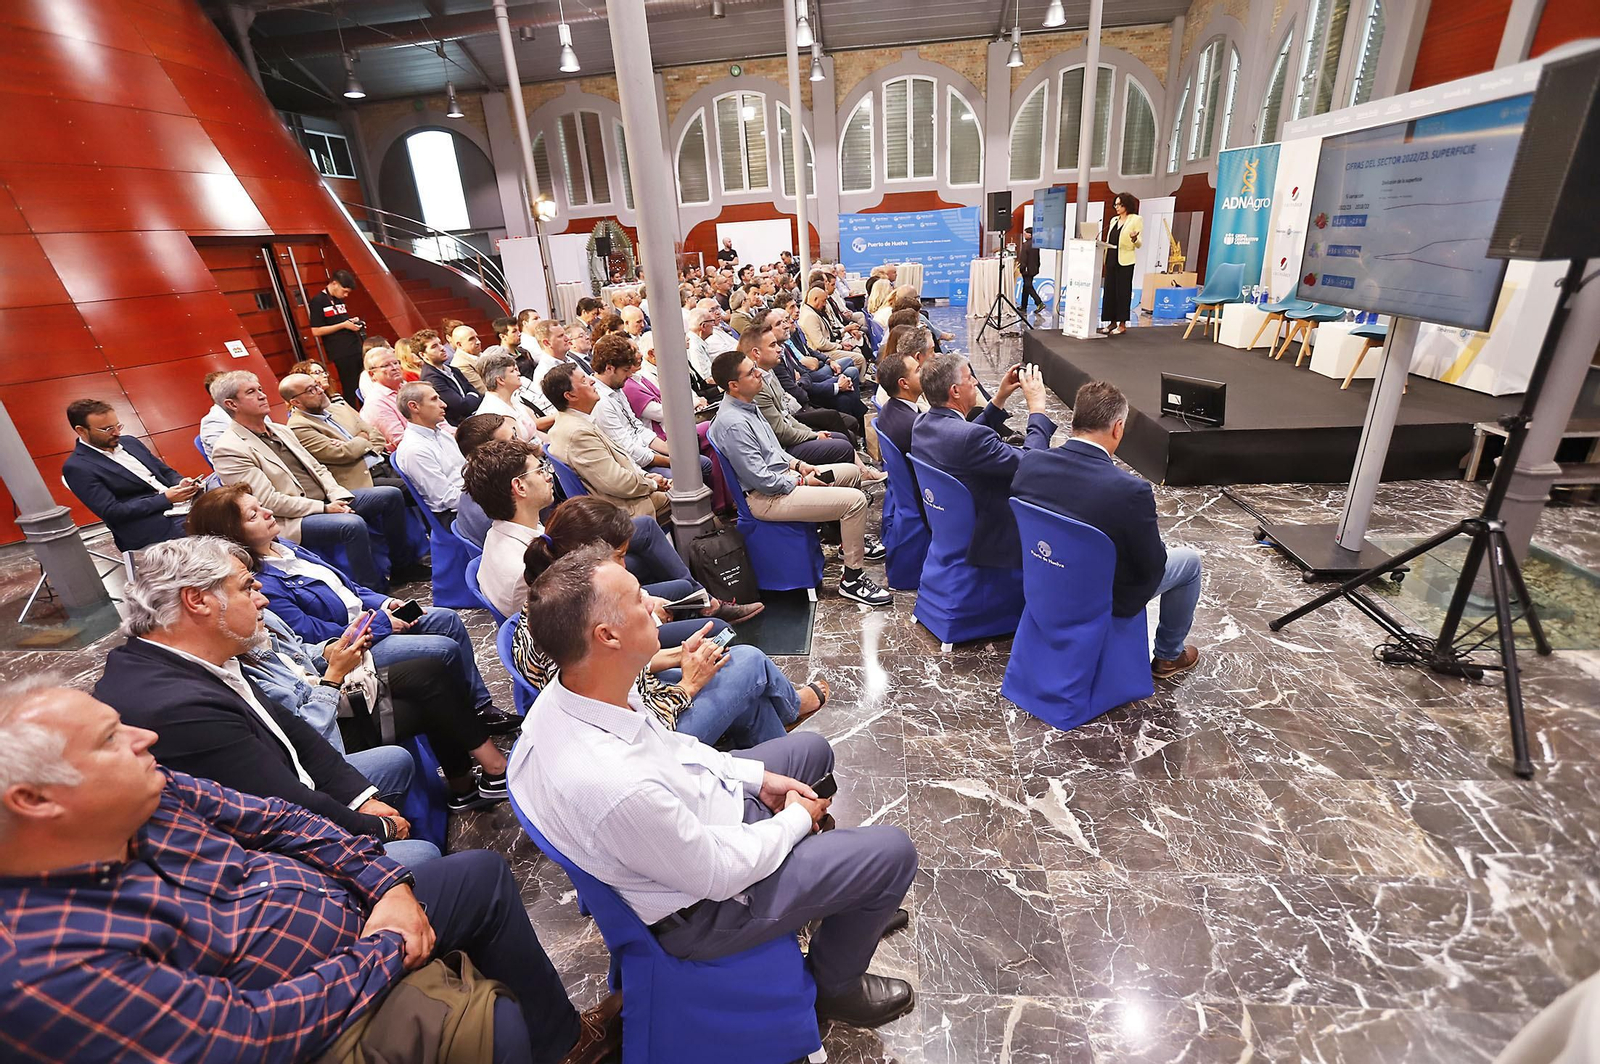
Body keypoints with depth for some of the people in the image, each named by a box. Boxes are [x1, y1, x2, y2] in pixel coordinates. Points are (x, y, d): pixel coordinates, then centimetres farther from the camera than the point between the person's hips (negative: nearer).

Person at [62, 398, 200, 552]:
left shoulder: (129, 442, 17)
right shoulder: (76, 468, -2)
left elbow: (166, 472, 23)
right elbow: (113, 513, -9)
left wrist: (182, 483, -2)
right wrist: (166, 498, -16)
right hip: (149, 528, -7)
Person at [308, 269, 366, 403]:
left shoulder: (340, 300, 15)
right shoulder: (317, 301, -7)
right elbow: (316, 331, -12)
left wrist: (353, 322, 8)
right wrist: (343, 325, -14)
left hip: (357, 349, 7)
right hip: (342, 354, -7)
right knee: (350, 392, -6)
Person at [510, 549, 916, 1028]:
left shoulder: (568, 691, -15)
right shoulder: (615, 786, -41)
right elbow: (719, 875, -26)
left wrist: (757, 776, 0)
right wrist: (797, 819, -9)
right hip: (705, 904, -8)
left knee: (811, 748, 20)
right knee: (892, 852, -6)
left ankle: (851, 903, 42)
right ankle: (835, 985, 24)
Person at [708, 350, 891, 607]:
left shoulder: (747, 405, 7)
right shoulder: (733, 424, -25)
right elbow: (762, 480, -23)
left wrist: (798, 464, 7)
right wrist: (802, 482, -11)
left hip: (782, 474, 11)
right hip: (767, 498, -11)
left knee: (851, 471, 20)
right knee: (855, 500, -18)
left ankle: (852, 539, 38)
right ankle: (852, 579, -7)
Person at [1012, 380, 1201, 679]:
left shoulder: (1030, 462, -18)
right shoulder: (1131, 490, -31)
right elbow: (1152, 567, -16)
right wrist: (1148, 519, 3)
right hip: (1106, 598, -5)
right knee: (1189, 560, 22)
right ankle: (1168, 655, 40)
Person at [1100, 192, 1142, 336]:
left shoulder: (1136, 219, 0)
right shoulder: (1114, 220, 17)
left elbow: (1139, 244, -5)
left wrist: (1134, 239, -25)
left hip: (1125, 261, -6)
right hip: (1111, 259, 6)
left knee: (1122, 291, -5)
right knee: (1109, 291, 4)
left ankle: (1122, 324, -1)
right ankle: (1112, 322, 11)